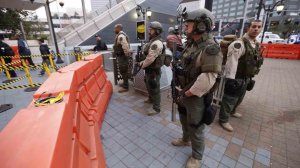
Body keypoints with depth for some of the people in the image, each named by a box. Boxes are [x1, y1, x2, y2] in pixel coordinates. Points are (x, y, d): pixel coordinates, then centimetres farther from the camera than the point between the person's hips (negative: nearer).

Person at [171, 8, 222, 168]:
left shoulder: (211, 49, -22)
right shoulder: (190, 44, 5)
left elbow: (207, 80, -28)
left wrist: (187, 93, -19)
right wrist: (180, 88, 6)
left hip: (196, 98, -8)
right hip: (183, 93, 8)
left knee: (196, 128, 11)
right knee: (184, 120, 27)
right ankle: (185, 139, 54)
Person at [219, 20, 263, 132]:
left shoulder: (256, 45, 11)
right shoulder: (239, 43, -19)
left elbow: (255, 63, 18)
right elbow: (231, 62, -25)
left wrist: (250, 78, 20)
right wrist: (230, 79, -28)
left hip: (246, 78, 9)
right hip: (236, 78, -9)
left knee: (239, 98, 26)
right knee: (229, 100, 3)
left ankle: (232, 111, 50)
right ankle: (223, 120, 20)